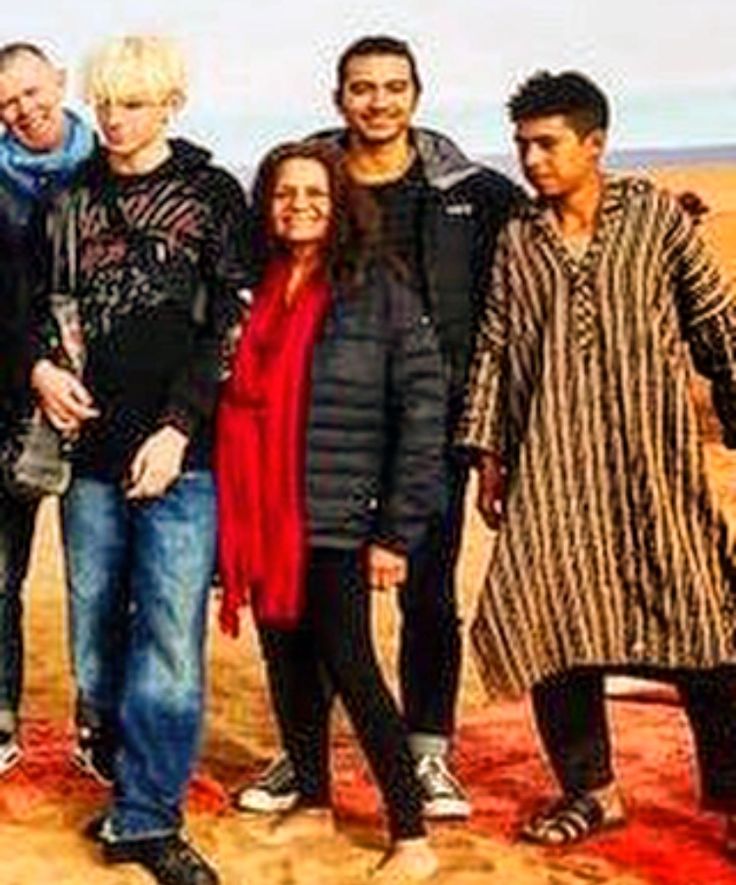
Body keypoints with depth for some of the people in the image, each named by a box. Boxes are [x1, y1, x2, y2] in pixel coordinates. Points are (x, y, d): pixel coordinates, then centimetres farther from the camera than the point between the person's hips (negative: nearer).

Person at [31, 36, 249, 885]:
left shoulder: (212, 195, 4)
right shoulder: (73, 197, 13)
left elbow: (229, 326, -2)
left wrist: (178, 428, -11)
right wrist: (39, 368, -1)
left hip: (179, 454, -3)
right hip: (89, 446, 4)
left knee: (169, 635, -6)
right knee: (94, 631, 8)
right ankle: (132, 790, 25)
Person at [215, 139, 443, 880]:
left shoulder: (378, 293, -4)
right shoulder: (251, 291, 9)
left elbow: (423, 410, -7)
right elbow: (231, 402, 13)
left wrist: (397, 530, -10)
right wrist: (230, 521, 6)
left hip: (335, 520, -5)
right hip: (260, 519, 5)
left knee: (349, 668, -7)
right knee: (286, 662, 13)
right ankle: (311, 798, 31)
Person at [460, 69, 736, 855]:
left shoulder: (658, 217, 4)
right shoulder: (515, 239, 10)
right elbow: (495, 348, 10)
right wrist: (488, 455, 6)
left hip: (652, 453, -2)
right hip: (551, 459, 2)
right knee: (546, 612, -3)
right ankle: (589, 789, 13)